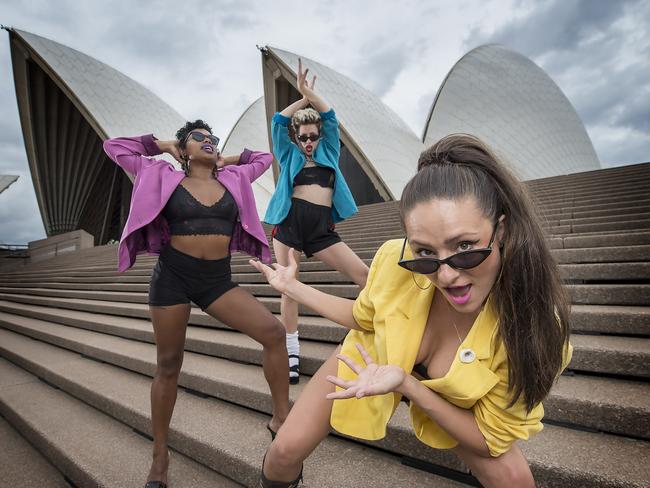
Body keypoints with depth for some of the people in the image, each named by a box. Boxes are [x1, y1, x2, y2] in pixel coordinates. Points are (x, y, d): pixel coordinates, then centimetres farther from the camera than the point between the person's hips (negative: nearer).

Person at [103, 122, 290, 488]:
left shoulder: (233, 179, 11)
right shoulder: (165, 177, 5)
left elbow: (265, 158, 26)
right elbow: (115, 147, 13)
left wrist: (225, 161, 18)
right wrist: (161, 145, 15)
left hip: (218, 279, 2)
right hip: (172, 276, -2)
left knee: (274, 332, -15)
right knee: (169, 365, 7)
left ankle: (281, 419, 2)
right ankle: (160, 455, 26)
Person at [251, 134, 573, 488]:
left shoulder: (533, 325, -35)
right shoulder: (394, 260, -32)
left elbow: (490, 439, -21)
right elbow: (365, 317, -6)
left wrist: (406, 383, -36)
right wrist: (291, 286, -7)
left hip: (447, 404, 0)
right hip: (368, 362, 1)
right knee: (286, 451, -1)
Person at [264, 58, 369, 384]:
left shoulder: (329, 152, 21)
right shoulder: (290, 156, 17)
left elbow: (330, 117, 14)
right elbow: (278, 121, 12)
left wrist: (309, 91, 12)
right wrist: (303, 98, 19)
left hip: (321, 229, 1)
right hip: (289, 222, -1)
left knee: (363, 274, -8)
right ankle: (292, 354, 6)